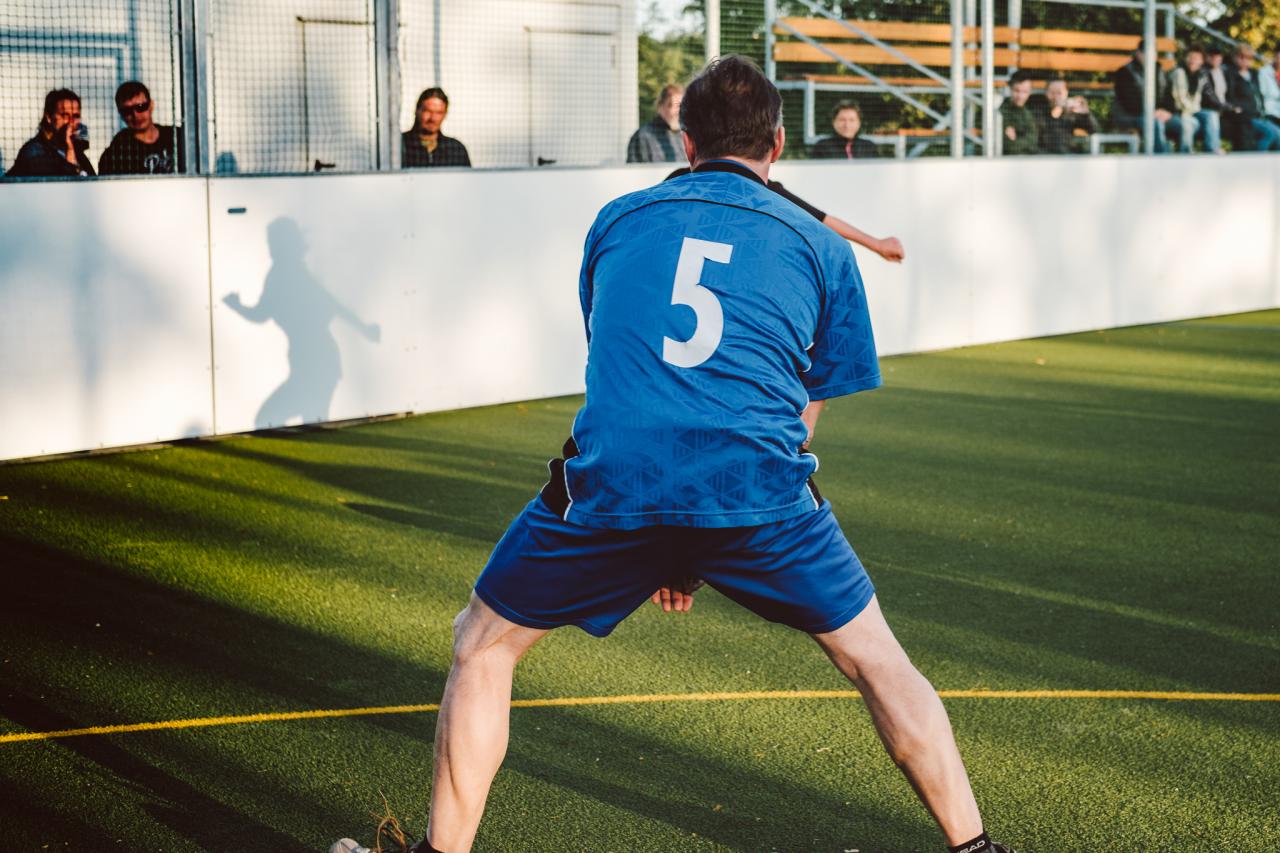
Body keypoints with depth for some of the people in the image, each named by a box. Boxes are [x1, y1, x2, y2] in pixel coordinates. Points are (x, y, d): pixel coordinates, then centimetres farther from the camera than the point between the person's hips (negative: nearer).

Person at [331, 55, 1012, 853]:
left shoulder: (618, 220, 22)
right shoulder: (820, 247, 16)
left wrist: (658, 551, 37)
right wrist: (708, 554, 24)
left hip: (612, 480, 1)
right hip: (757, 489, 0)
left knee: (482, 646, 22)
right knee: (877, 660, 20)